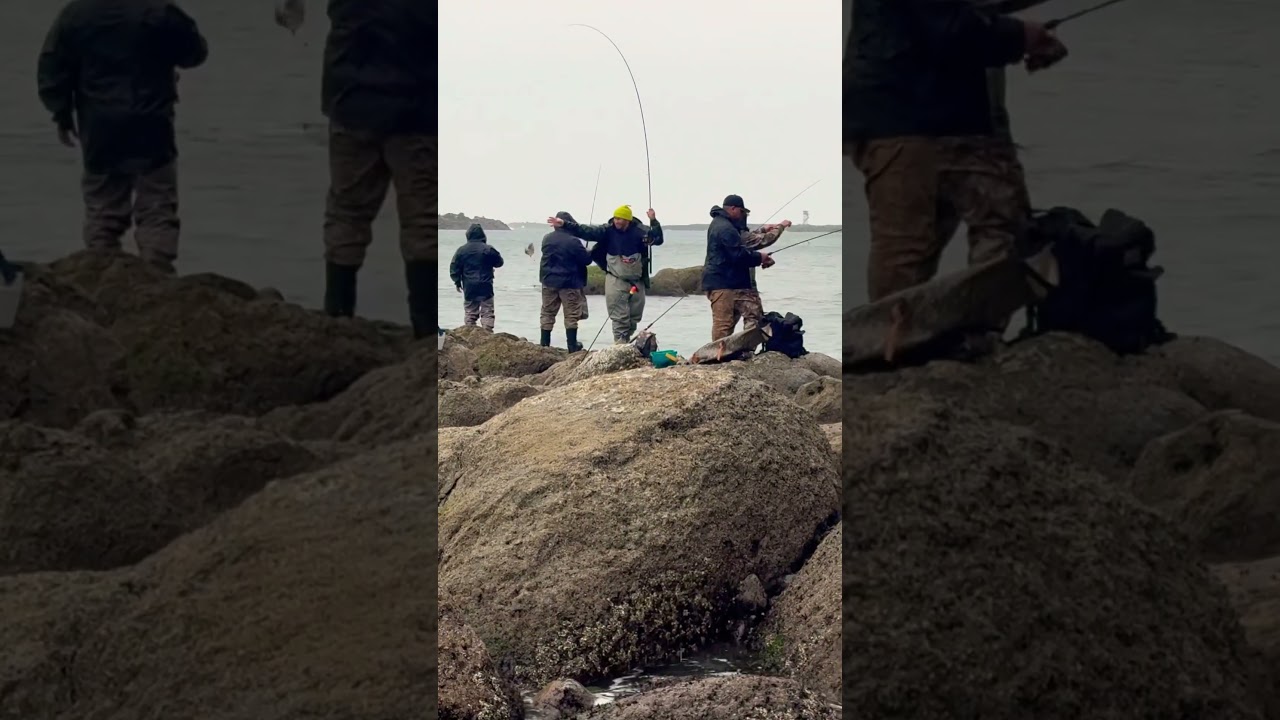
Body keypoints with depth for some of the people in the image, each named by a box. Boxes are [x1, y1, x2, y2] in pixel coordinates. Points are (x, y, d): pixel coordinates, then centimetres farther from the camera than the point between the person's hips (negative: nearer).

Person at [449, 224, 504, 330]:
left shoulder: (461, 250, 0)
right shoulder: (488, 249, -8)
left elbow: (454, 268, 2)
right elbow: (499, 262, 3)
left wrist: (457, 282, 13)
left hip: (469, 287, 2)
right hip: (485, 287, -2)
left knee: (469, 312, 11)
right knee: (487, 312, 2)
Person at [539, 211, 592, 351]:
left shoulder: (547, 239, 1)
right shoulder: (573, 241, -17)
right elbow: (586, 259, -10)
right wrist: (590, 252, 10)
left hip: (549, 281, 5)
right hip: (569, 283, -5)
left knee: (547, 313, 12)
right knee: (571, 315, 2)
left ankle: (544, 344, 13)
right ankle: (572, 346, 1)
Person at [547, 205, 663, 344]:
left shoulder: (639, 231, -8)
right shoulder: (608, 230, -6)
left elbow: (657, 239, -17)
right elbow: (586, 231, -8)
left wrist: (654, 222, -33)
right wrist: (564, 225, -14)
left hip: (636, 280, 2)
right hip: (616, 280, -2)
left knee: (635, 316, 11)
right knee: (619, 316, -8)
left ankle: (626, 342, 25)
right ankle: (620, 344, -7)